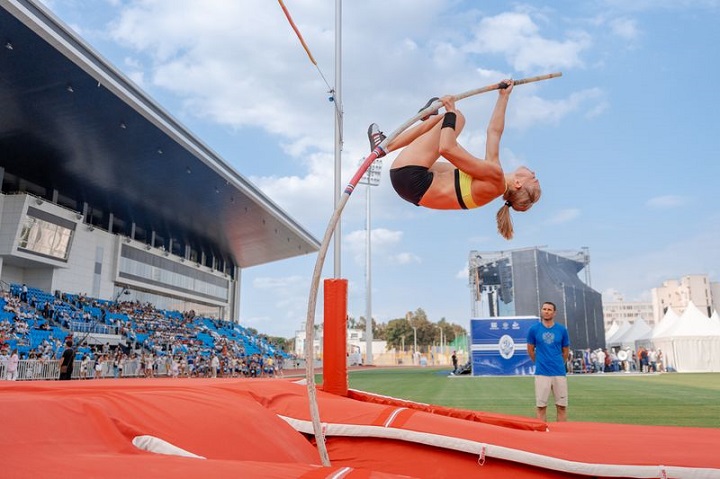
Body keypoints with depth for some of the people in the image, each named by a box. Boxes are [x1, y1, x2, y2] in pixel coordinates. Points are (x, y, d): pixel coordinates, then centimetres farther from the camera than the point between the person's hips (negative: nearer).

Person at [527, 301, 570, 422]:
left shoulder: (562, 330, 3)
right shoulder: (534, 329, 0)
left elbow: (566, 351, 15)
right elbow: (530, 350, 11)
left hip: (560, 372, 1)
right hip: (542, 373, -1)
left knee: (562, 406, 5)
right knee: (541, 406, 1)